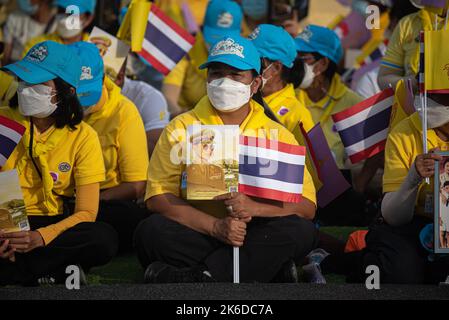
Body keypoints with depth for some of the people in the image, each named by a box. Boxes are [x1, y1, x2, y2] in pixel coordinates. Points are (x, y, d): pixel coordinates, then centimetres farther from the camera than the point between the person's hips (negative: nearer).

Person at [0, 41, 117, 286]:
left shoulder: (82, 137, -1)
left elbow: (86, 213, -7)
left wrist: (40, 237, -26)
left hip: (50, 226, 2)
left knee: (104, 238, -30)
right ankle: (48, 273, -22)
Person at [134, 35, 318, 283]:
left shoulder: (277, 135, 9)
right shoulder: (181, 129, 6)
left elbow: (306, 206, -1)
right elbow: (157, 197, -7)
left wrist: (255, 208, -21)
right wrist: (216, 226, -21)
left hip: (255, 239, 2)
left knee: (301, 231, -27)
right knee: (151, 232, -29)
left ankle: (185, 279, -29)